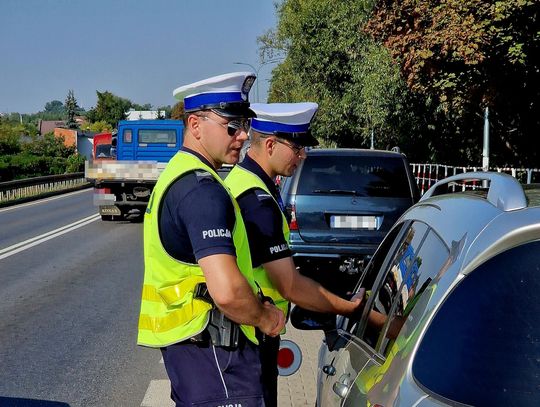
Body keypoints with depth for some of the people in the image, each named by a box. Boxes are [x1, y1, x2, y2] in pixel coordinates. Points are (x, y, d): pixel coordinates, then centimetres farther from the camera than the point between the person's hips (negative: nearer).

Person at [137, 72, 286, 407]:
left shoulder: (177, 175, 13)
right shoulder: (203, 189, -20)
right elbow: (227, 291, -30)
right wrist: (264, 318, -10)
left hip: (184, 341, 10)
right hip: (213, 350, -10)